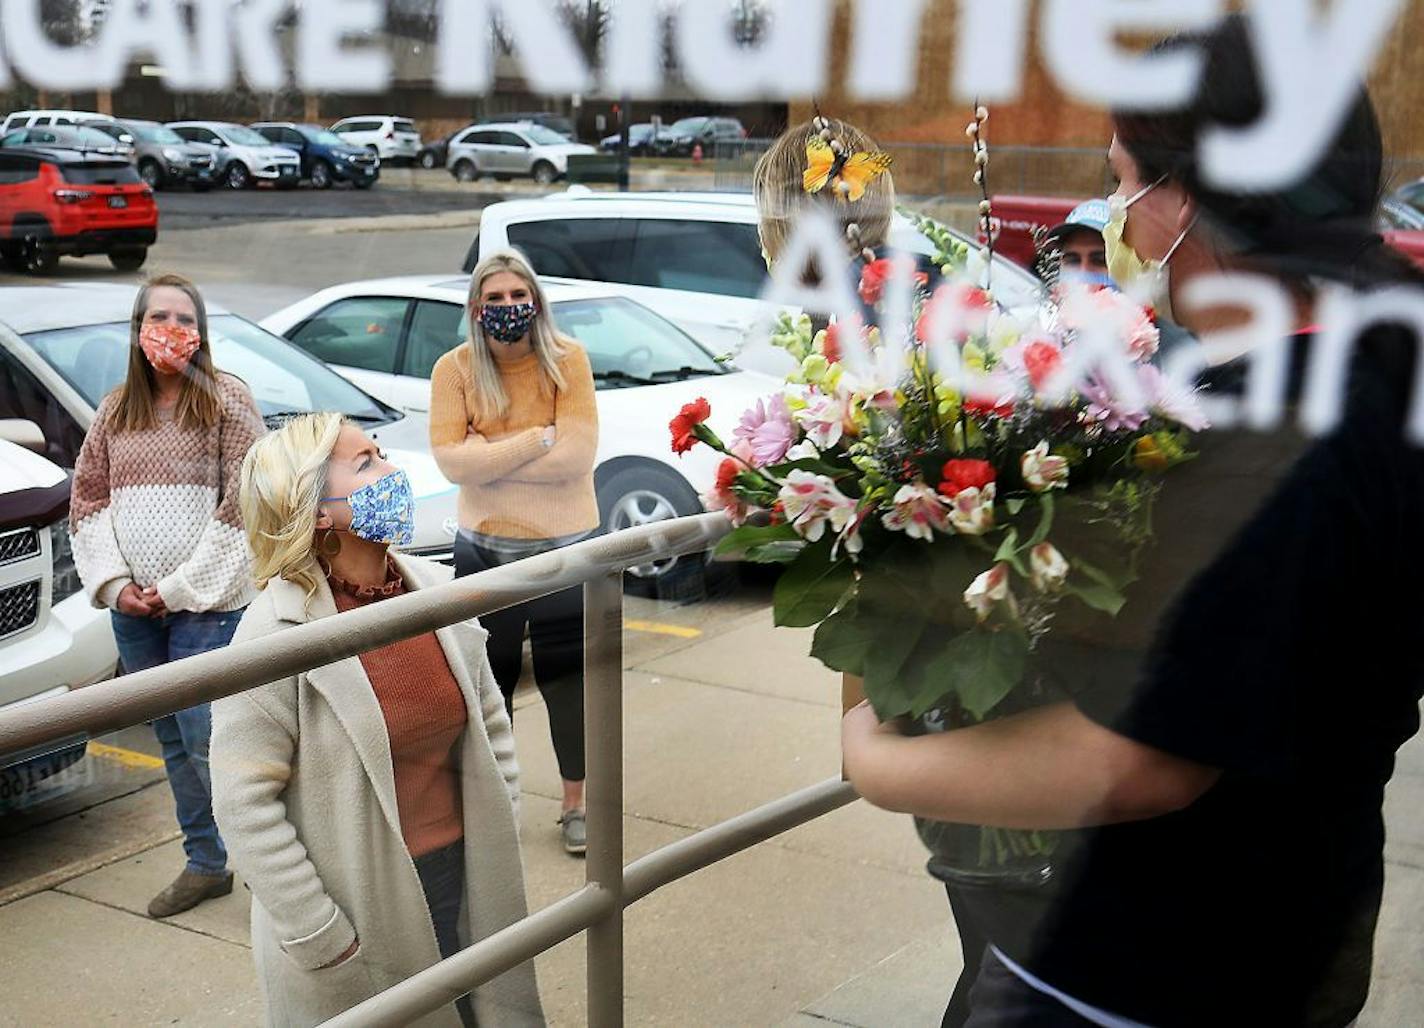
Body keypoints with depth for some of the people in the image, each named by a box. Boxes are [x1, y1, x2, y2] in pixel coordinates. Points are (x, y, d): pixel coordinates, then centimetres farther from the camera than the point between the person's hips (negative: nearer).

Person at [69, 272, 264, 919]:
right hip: (134, 609, 5)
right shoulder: (115, 412, 12)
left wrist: (181, 587, -12)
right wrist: (114, 584, -2)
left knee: (207, 742, -9)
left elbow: (244, 505, -9)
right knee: (174, 742, 11)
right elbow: (87, 502, 13)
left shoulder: (228, 401, -3)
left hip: (208, 605, -5)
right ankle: (206, 862, 24)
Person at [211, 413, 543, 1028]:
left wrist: (501, 852, 6)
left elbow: (492, 729, 10)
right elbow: (243, 804, -16)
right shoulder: (277, 633, -16)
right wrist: (322, 941, -15)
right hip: (360, 907, -5)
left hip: (461, 883, 5)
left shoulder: (437, 591, 1)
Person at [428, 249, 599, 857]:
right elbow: (451, 460, -16)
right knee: (488, 679, 14)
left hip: (564, 546, -2)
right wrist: (538, 439, -20)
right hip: (483, 548, 2)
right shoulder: (454, 369, -6)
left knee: (566, 675, 8)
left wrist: (489, 455, -18)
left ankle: (576, 803, 23)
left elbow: (578, 454, -19)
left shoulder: (566, 359, -10)